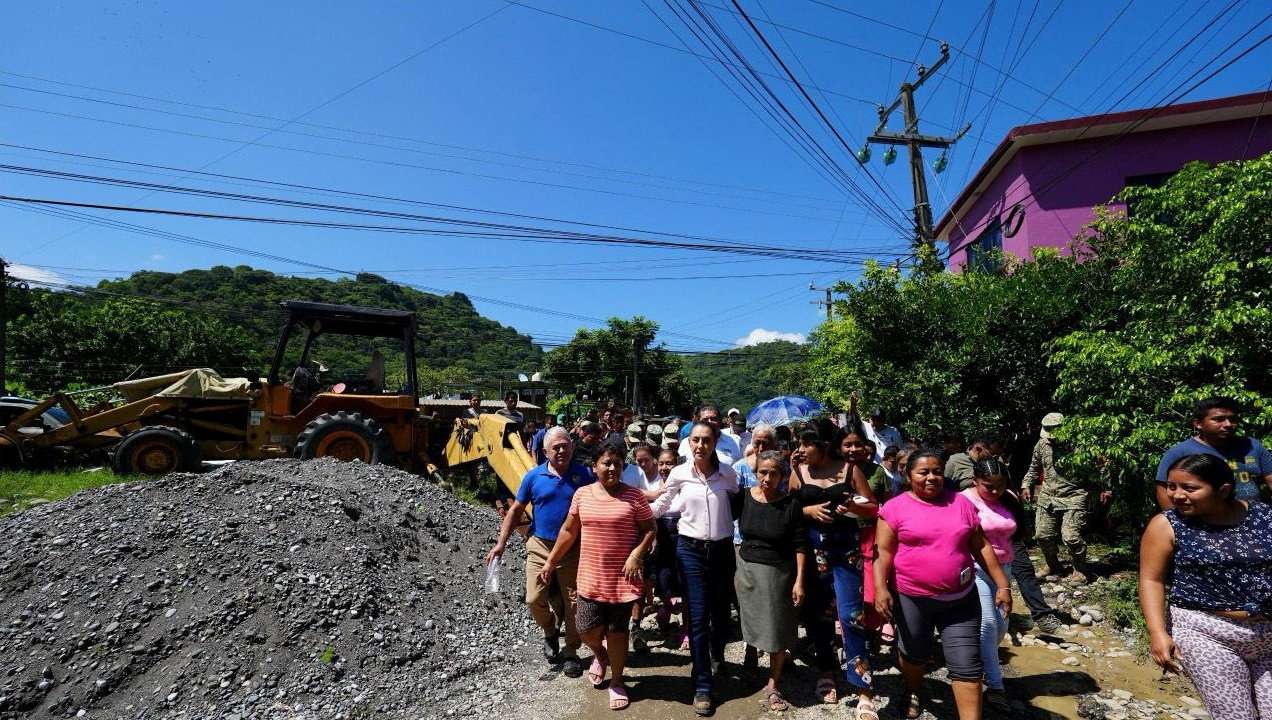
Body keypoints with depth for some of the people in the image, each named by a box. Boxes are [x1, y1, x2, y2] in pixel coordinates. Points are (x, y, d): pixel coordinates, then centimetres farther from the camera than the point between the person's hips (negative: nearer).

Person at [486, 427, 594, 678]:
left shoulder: (585, 475, -7)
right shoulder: (534, 476, -3)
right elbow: (516, 510, 5)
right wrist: (501, 544, 1)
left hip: (573, 550, -1)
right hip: (540, 546, 1)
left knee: (574, 603, 6)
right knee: (534, 600, 1)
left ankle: (570, 652, 28)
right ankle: (550, 631, 33)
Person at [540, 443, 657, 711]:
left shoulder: (634, 496, -8)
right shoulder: (582, 494, 0)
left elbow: (649, 529, -2)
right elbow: (569, 531, 7)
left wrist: (636, 554, -16)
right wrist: (550, 562, 9)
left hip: (623, 578, -2)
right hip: (591, 576, 2)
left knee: (617, 630, 9)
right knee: (587, 629, 3)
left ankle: (617, 681, 32)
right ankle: (600, 654, 39)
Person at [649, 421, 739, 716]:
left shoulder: (728, 473, -4)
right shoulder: (679, 473, -7)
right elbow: (660, 506, 4)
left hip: (722, 548, 2)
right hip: (691, 549, -2)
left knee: (721, 611, 17)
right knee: (698, 617, 0)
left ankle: (717, 656, 48)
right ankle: (702, 686, 15)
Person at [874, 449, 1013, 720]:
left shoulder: (961, 503, 2)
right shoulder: (895, 507, -8)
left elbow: (981, 547, 7)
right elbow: (883, 551, -11)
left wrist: (1002, 585, 4)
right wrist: (881, 588, -22)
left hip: (961, 599, 2)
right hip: (911, 599, -1)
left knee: (967, 665, 2)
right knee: (914, 654, 18)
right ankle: (913, 695, 45)